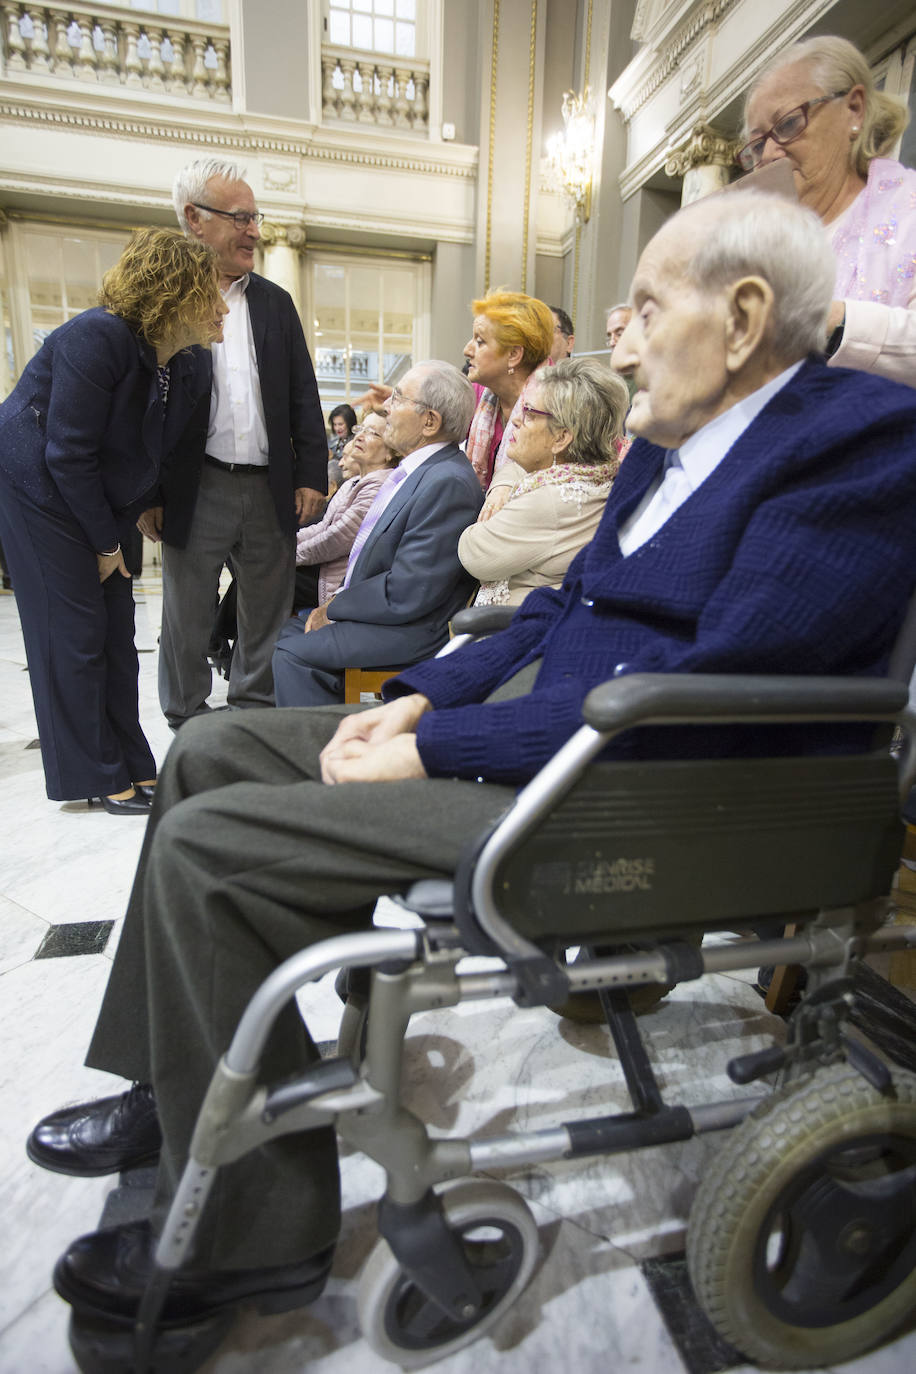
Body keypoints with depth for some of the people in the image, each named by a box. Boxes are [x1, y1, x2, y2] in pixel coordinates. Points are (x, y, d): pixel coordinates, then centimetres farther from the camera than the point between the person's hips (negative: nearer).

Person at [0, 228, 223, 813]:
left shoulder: (191, 369, -1)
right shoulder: (97, 338, -23)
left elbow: (155, 455, 7)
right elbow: (68, 455, -21)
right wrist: (106, 543, -15)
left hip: (105, 502, 7)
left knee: (117, 632, 6)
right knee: (76, 633, -5)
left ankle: (132, 766, 15)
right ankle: (101, 778, 5)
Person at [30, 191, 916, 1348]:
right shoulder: (670, 443, 17)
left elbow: (697, 691, -22)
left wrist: (436, 750, -18)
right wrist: (422, 697, 3)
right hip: (530, 713, 10)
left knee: (206, 842, -15)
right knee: (211, 749, 9)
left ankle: (251, 1232, 6)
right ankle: (177, 1093, 22)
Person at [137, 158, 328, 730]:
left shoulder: (275, 301, 14)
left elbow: (303, 397, 12)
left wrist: (311, 476, 3)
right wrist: (146, 495, -8)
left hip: (271, 487, 4)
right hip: (196, 489, -3)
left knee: (269, 615, 10)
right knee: (188, 619, 6)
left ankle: (256, 714, 26)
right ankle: (188, 727, 22)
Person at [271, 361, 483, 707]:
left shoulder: (448, 483, -23)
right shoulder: (416, 470, 9)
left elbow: (406, 594, -25)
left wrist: (334, 608, -11)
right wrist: (338, 603, 3)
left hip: (414, 629, -10)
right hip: (389, 609, 10)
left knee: (293, 653, -17)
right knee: (291, 629, 16)